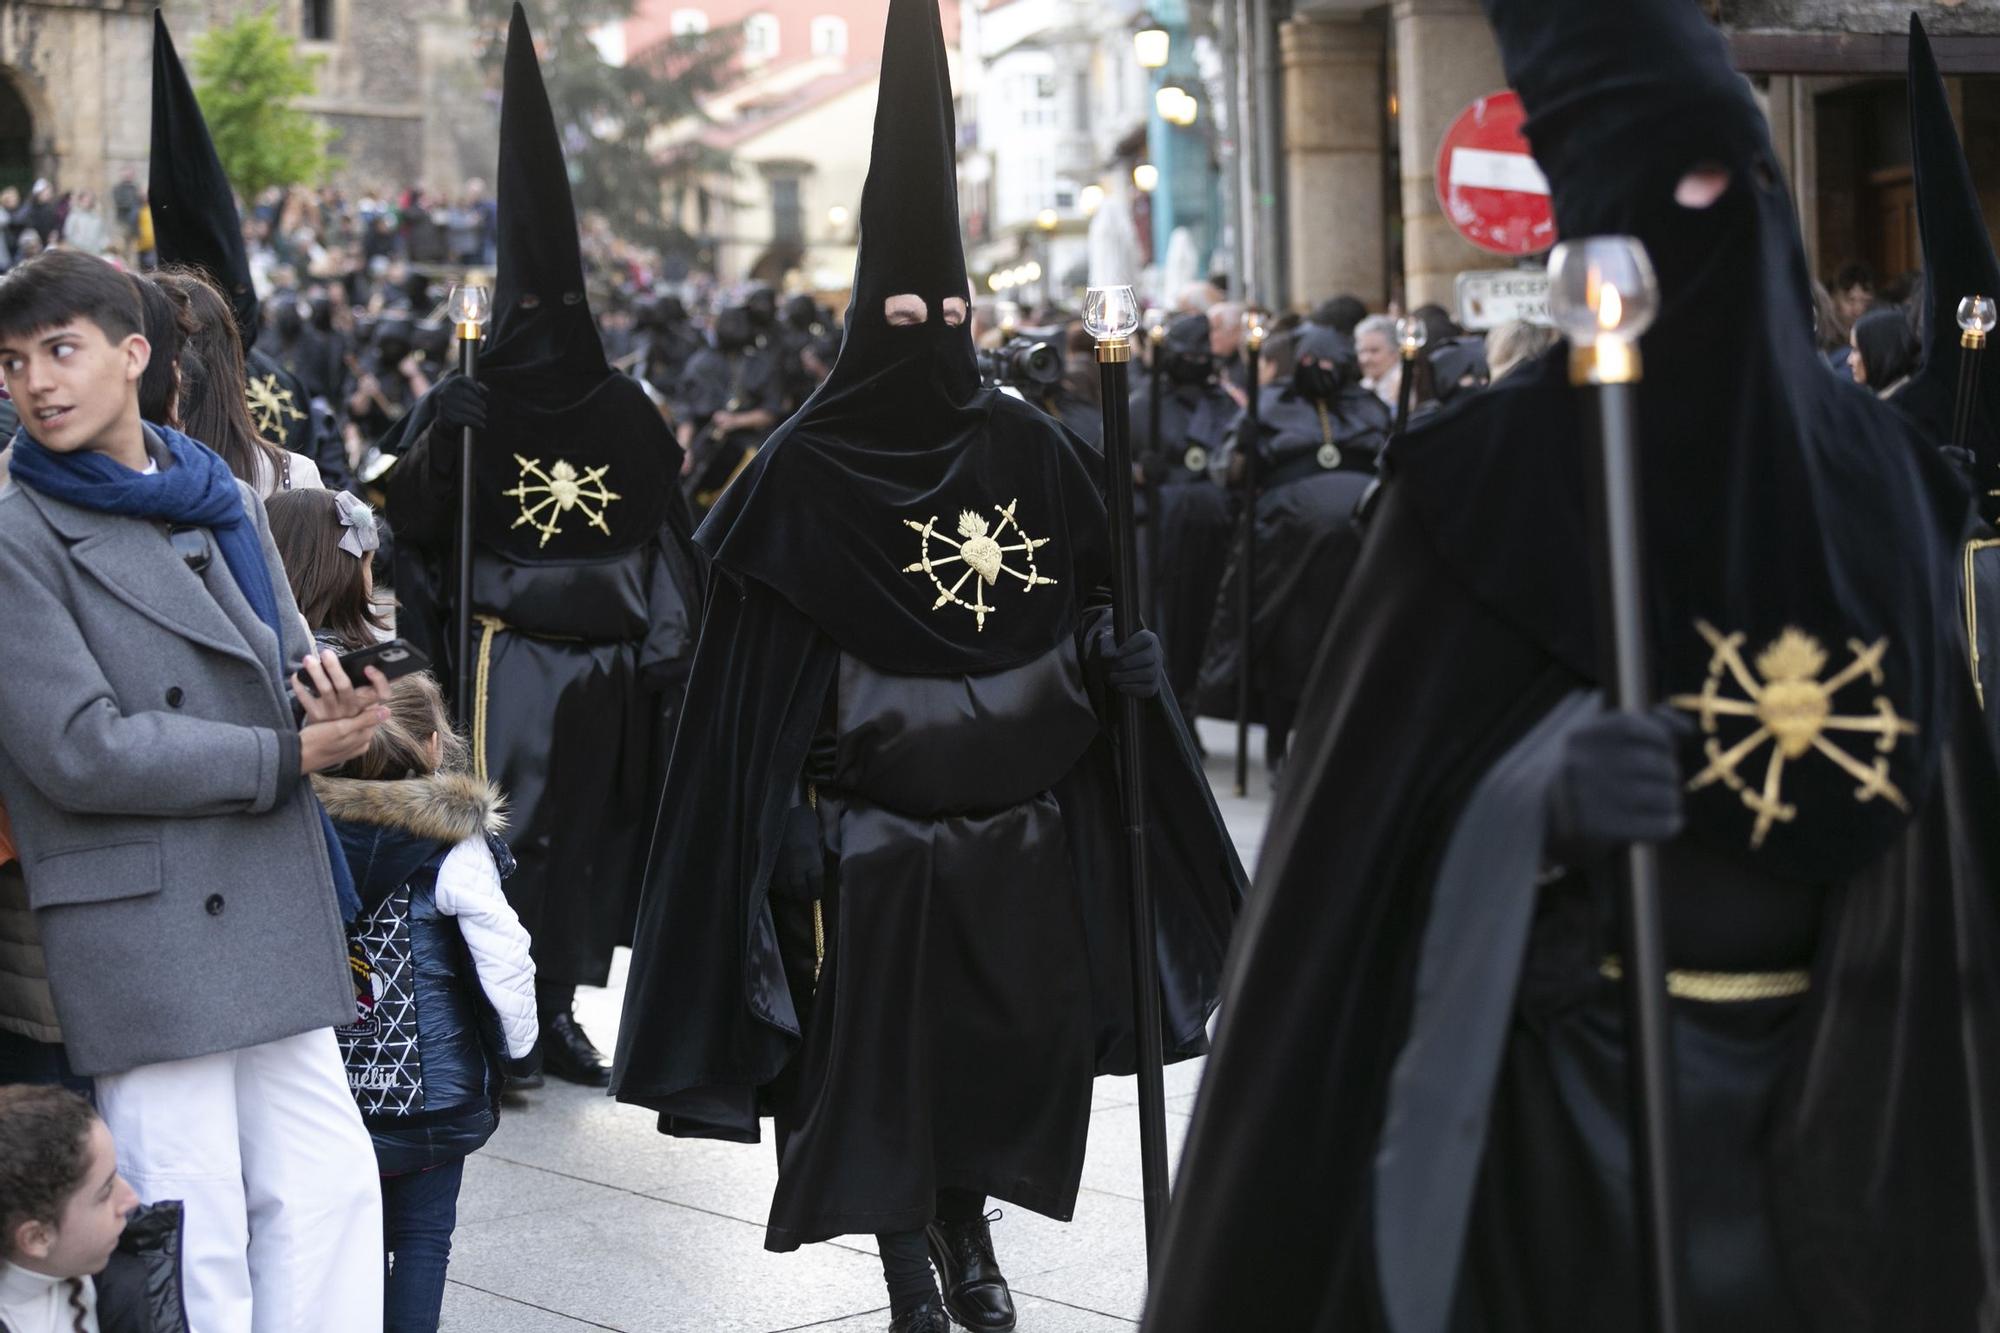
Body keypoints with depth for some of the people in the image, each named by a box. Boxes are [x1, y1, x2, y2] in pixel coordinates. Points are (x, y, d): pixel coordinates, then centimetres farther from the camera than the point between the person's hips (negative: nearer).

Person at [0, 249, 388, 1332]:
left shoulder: (223, 501, 14)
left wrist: (328, 699, -4)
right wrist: (287, 755, -12)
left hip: (270, 917, 6)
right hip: (140, 934, -6)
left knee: (328, 1193, 7)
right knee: (195, 1239, -3)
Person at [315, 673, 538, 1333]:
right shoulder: (452, 844, -11)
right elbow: (505, 962, -11)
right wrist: (519, 1049, 5)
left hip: (332, 1076, 3)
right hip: (433, 1079, -3)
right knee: (423, 1233, 5)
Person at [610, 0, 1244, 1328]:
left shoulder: (1033, 451, 4)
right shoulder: (808, 468, -5)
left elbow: (1104, 601, 12)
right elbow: (756, 665, -6)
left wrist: (1117, 652, -10)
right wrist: (780, 813, -12)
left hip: (1019, 821, 3)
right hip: (873, 829, -3)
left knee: (1012, 1053, 8)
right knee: (881, 1056, 0)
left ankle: (969, 1226, 29)